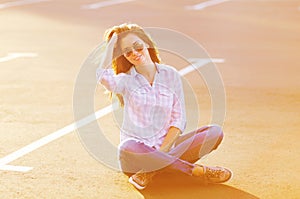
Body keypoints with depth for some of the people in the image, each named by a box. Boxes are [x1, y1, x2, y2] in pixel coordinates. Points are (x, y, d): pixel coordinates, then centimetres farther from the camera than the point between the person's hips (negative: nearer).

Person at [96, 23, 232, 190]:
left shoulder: (170, 75, 8)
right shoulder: (126, 80, 2)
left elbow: (179, 119, 4)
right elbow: (104, 77, -22)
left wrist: (163, 150, -12)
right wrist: (112, 43, -7)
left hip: (167, 147, 3)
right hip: (138, 147, -3)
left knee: (215, 132, -17)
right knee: (127, 149, -39)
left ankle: (152, 171, -26)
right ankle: (197, 170, -30)